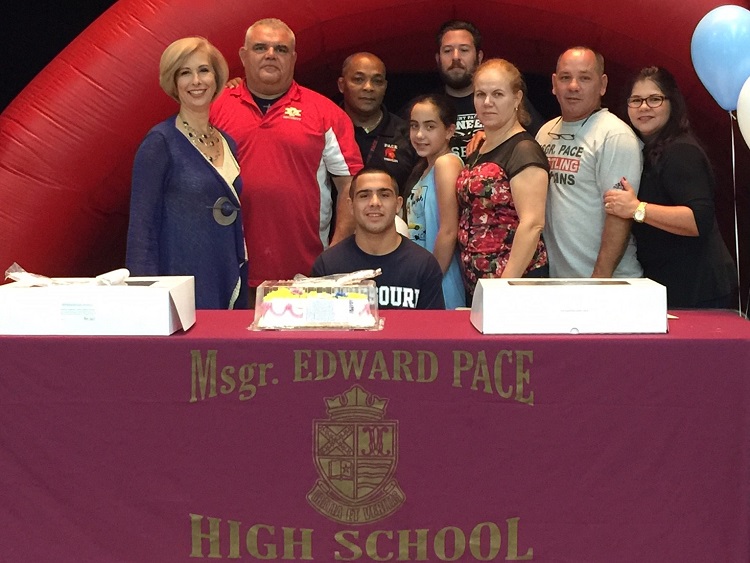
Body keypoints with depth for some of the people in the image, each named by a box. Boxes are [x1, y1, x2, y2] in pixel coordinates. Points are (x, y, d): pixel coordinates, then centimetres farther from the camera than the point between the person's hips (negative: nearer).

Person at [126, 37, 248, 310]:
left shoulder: (227, 143, 11)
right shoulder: (160, 142, -8)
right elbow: (142, 227, -10)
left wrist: (242, 281, 13)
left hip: (229, 287, 6)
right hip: (182, 289, -6)